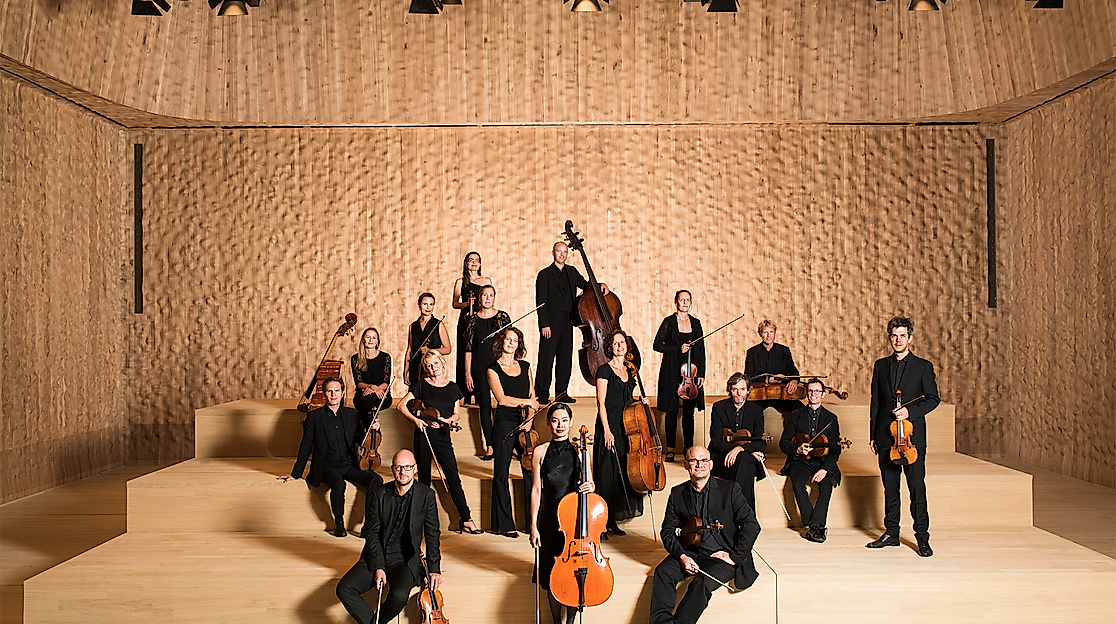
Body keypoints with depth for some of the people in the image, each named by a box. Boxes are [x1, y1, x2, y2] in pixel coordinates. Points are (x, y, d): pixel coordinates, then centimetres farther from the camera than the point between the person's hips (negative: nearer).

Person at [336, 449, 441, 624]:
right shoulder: (378, 495, 0)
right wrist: (378, 568, -12)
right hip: (376, 557, 2)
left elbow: (432, 534, 1)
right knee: (344, 589, -20)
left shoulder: (426, 496, -3)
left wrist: (434, 569, -6)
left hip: (406, 559, -2)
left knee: (399, 595, -31)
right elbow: (372, 533, -2)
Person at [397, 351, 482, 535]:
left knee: (453, 477, -6)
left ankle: (465, 519, -3)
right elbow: (402, 405, 1)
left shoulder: (452, 387, 8)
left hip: (442, 436, 1)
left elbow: (457, 415, 10)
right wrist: (416, 419, -14)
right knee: (424, 479, 6)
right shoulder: (421, 385, 1)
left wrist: (446, 420, -10)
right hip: (423, 435, -1)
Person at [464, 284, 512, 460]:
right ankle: (489, 447, 11)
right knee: (485, 406, 4)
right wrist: (468, 374, 0)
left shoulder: (502, 317, 4)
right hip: (480, 368, 1)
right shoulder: (473, 319, 4)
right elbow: (468, 348, 4)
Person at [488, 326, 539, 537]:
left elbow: (532, 396, 11)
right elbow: (502, 399, -10)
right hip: (504, 423, -3)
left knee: (531, 472, 1)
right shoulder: (493, 369, 0)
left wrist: (530, 418, -3)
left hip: (524, 424, 4)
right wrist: (527, 402, -4)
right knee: (501, 474, 1)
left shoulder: (525, 367, 13)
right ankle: (505, 524, 9)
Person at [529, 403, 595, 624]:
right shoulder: (540, 452, 0)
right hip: (549, 517, -1)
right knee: (553, 575, 5)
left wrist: (588, 487, -16)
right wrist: (533, 525, -3)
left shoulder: (579, 451, 3)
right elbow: (536, 490, 0)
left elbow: (589, 485, 9)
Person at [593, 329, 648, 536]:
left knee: (624, 474, 8)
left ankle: (612, 521, 17)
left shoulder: (629, 372, 15)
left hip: (626, 428, 7)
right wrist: (607, 430, -17)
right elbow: (602, 403, -11)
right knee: (607, 475, -6)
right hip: (609, 428, -7)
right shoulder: (605, 370, -6)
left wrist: (640, 402, 5)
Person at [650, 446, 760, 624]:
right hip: (689, 553, 3)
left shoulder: (729, 489, 0)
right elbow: (667, 531, 7)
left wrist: (735, 557, -9)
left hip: (721, 556, -3)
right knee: (662, 572, -24)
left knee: (702, 582, -32)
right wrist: (682, 557, -9)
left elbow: (751, 525, -4)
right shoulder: (677, 493, 8)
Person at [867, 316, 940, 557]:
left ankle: (922, 537, 6)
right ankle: (891, 533, 18)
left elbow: (933, 398, 1)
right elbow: (875, 402, 12)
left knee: (917, 487, -3)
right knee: (890, 487, 9)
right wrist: (873, 435, 9)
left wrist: (910, 411, -15)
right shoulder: (880, 366, 11)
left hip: (912, 436, -3)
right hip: (886, 436, 3)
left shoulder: (923, 366, 2)